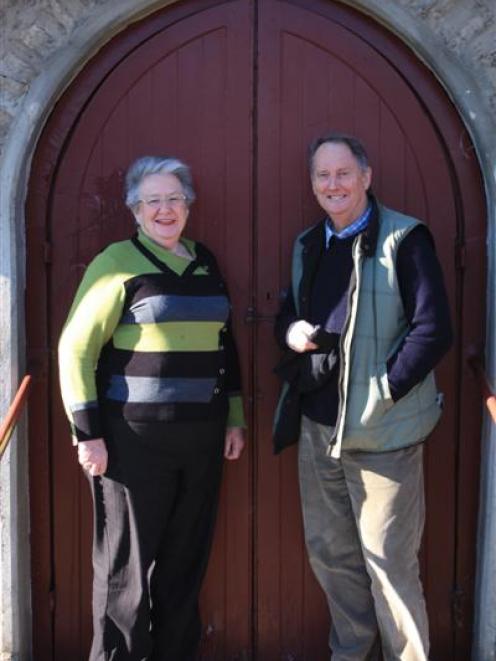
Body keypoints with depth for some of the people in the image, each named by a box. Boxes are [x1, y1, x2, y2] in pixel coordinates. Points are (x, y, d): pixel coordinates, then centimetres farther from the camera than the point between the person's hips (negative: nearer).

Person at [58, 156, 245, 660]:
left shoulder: (205, 262, 12)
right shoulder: (119, 263, -5)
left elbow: (224, 344, 19)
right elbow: (76, 348, -9)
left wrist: (234, 417, 15)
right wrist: (87, 432, -12)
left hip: (201, 439, 5)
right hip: (135, 440, -5)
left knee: (185, 561, 14)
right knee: (128, 565, 6)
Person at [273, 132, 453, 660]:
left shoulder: (404, 239, -7)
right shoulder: (307, 244, 13)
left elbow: (433, 329, -12)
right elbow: (287, 315, 21)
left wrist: (383, 389, -16)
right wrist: (290, 332, -2)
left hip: (380, 431, -6)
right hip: (317, 428, 7)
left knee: (389, 562, 1)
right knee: (329, 554, 17)